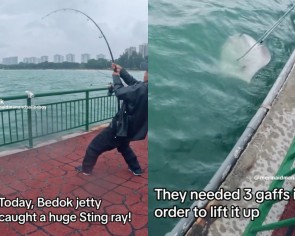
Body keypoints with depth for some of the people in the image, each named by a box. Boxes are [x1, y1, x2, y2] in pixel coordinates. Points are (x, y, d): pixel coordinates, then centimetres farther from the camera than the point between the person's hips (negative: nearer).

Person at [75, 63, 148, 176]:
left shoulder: (142, 89, -30)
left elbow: (120, 92, -22)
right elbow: (134, 83, 6)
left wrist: (116, 77, -6)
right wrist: (122, 71, 3)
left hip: (121, 126, -8)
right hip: (133, 128, 9)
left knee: (95, 146, 10)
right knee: (123, 146, 37)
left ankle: (86, 168, 27)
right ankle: (136, 169, 40)